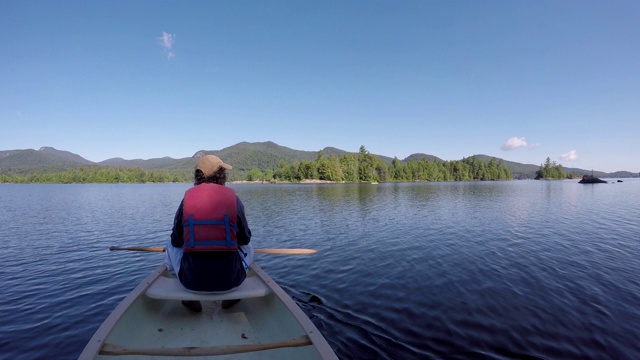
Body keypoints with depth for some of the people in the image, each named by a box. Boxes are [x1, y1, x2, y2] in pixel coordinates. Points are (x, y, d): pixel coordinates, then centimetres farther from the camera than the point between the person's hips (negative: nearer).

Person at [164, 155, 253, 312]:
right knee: (248, 247, 29)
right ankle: (231, 297, 28)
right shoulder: (233, 198, -2)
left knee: (171, 246, 29)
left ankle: (191, 299, 25)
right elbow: (245, 239, 6)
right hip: (230, 279, 0)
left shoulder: (187, 198, 0)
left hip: (192, 280, 1)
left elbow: (176, 241, 6)